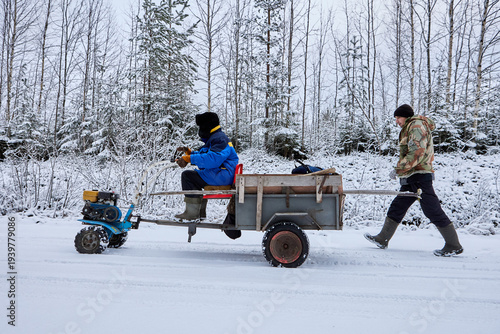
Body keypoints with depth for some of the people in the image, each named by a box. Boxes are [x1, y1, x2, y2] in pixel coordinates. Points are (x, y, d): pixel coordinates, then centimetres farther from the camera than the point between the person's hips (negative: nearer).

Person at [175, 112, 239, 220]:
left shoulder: (219, 139, -14)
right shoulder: (213, 138, 22)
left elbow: (212, 159, -30)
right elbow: (202, 155, 29)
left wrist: (189, 158, -27)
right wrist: (188, 152, 13)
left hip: (222, 176, -11)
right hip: (219, 175, 11)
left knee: (187, 176, -12)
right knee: (192, 174, 24)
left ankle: (192, 212, -10)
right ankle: (200, 211, 17)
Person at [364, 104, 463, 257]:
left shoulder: (416, 125, -8)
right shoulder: (409, 128, 23)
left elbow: (416, 153, -20)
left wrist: (398, 169, -19)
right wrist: (400, 171, 14)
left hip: (420, 177, -10)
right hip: (411, 179, 10)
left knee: (433, 212, -7)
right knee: (396, 208, 11)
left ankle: (454, 246, 3)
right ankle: (382, 239, 18)